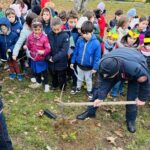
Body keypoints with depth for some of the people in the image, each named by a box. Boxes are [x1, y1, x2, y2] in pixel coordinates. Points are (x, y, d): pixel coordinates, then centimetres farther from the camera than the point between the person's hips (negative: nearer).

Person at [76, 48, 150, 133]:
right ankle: (90, 112, 14)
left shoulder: (135, 68, -48)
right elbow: (103, 82, -21)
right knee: (100, 88, -2)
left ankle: (131, 120, 18)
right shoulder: (103, 65, -38)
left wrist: (142, 98, -16)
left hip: (134, 74, -3)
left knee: (132, 98, -8)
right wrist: (100, 97, -23)